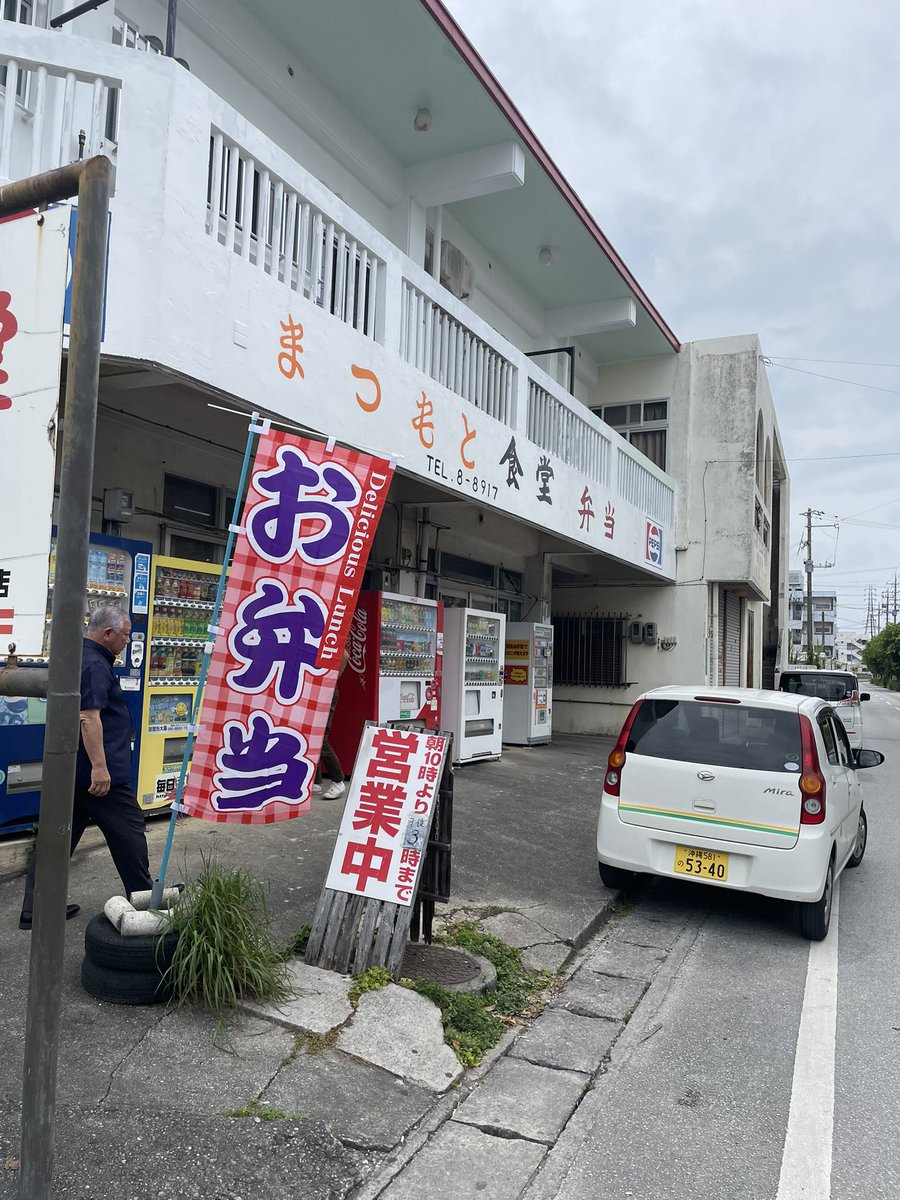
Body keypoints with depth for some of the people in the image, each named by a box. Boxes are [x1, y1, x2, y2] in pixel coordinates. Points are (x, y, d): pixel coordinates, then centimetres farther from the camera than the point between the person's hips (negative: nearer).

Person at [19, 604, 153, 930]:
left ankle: (34, 908, 18)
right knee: (128, 830, 4)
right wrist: (99, 766, -29)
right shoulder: (94, 664, -18)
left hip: (66, 769, 10)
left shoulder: (76, 656, 15)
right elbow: (88, 717, -27)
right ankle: (143, 900, 17)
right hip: (94, 771, -10)